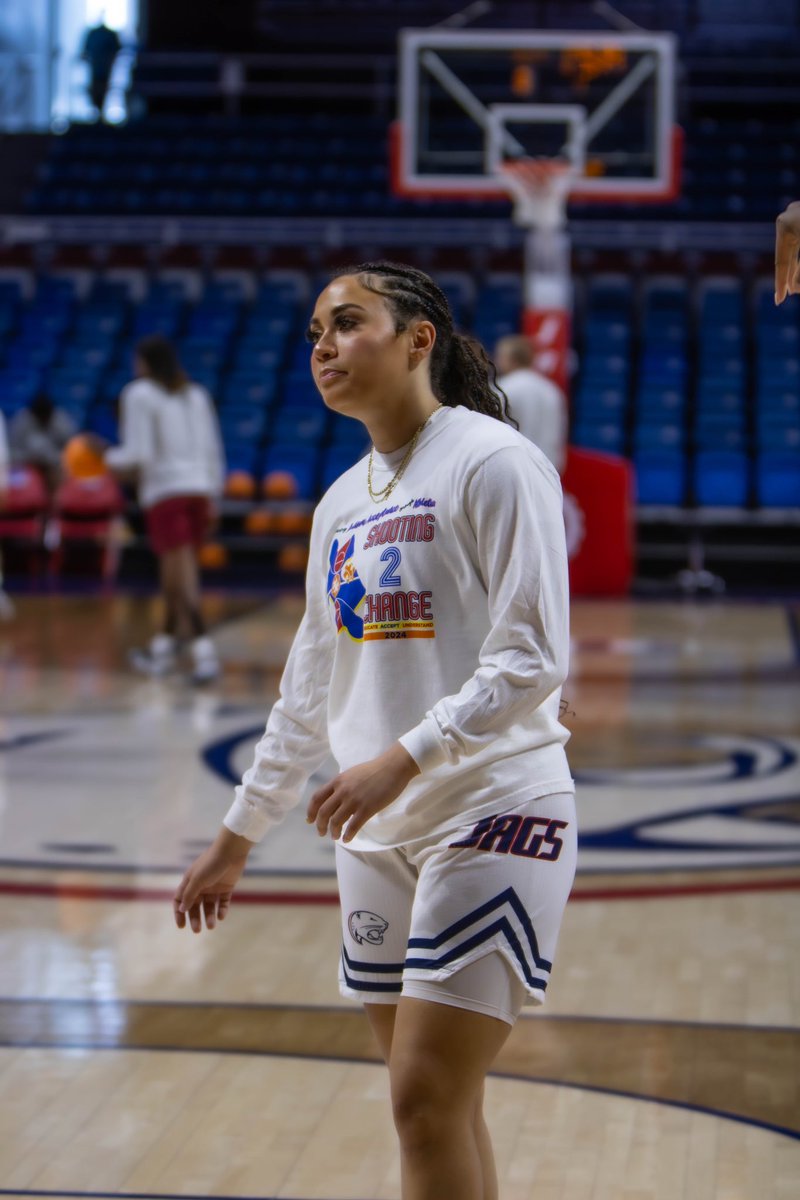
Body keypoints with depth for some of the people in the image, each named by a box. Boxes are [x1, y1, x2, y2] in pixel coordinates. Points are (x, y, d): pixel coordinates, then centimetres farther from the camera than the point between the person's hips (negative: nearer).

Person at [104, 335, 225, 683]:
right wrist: (212, 496, 18)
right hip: (199, 487, 6)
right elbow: (213, 449, 13)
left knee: (182, 575, -8)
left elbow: (138, 454, -10)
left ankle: (204, 652, -17)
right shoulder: (195, 394, 15)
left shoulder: (138, 394, -3)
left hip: (163, 489, -6)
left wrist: (111, 459, 8)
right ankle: (164, 646, 26)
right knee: (174, 571, 17)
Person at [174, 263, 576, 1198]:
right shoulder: (341, 505, 14)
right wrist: (237, 836, 22)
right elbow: (310, 690, 21)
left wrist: (405, 757, -24)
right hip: (378, 836, 7)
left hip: (493, 814, -7)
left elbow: (532, 656, -16)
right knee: (439, 1110, 10)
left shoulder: (491, 461, -8)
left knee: (426, 1101, -11)